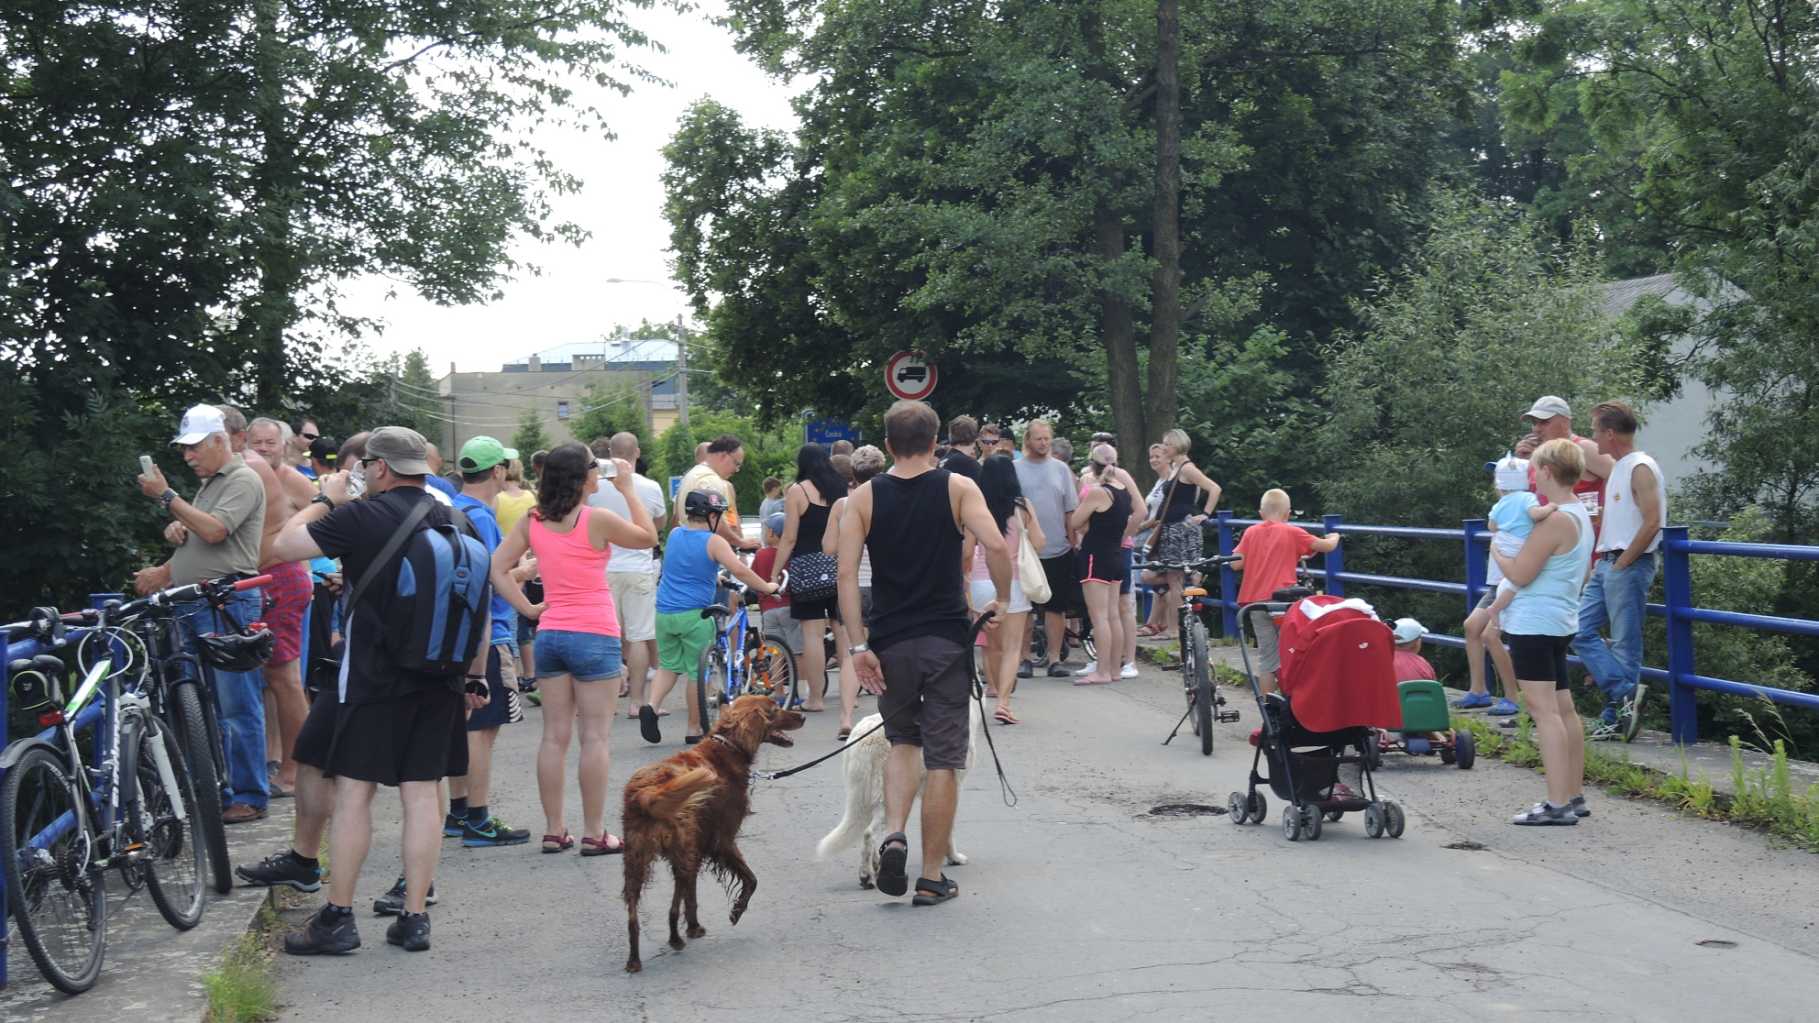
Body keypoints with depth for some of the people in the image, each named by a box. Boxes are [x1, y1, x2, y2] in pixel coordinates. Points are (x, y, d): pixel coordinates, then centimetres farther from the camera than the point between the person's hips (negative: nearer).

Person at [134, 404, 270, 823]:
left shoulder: (243, 480, -7)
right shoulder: (208, 484, 22)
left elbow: (214, 531, -20)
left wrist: (167, 497, -14)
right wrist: (176, 529, 11)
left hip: (229, 604, -10)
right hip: (194, 607, 10)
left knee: (237, 704, -7)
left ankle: (250, 796, -3)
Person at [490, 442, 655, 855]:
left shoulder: (532, 522, 4)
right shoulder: (597, 519, -12)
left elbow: (497, 568, 2)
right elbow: (648, 537, 2)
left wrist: (527, 608, 4)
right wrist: (628, 489, 8)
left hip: (549, 634, 5)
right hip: (594, 635, -5)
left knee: (554, 736, 9)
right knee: (595, 736, 0)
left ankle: (554, 831, 14)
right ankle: (594, 833, 3)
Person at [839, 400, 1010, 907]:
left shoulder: (863, 498, 3)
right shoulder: (958, 488, -1)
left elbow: (847, 574, -6)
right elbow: (995, 546, -16)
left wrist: (858, 645, -6)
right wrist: (1002, 600, -1)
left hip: (890, 643, 2)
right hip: (945, 641, -2)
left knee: (902, 741, 22)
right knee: (943, 759, 6)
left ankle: (894, 832, -1)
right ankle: (932, 877, 9)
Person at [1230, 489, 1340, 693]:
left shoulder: (1251, 533, 6)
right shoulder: (1292, 533, -1)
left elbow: (1236, 564, 0)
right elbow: (1327, 546, 3)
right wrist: (1334, 537, 25)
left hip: (1255, 601, 3)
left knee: (1267, 657, 9)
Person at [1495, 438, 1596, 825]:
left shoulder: (1555, 520, -18)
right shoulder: (1581, 515, 14)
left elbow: (1520, 574, -18)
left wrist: (1496, 552, -1)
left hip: (1533, 623, -10)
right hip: (1561, 622, 10)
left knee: (1543, 710, -11)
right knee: (1563, 708, 14)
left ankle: (1558, 804, -13)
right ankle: (1574, 796, 20)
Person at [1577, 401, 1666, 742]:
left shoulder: (1641, 468, -13)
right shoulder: (1617, 468, 17)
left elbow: (1651, 523, -21)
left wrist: (1621, 563, -16)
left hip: (1629, 567, -10)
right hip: (1607, 565, 10)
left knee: (1624, 644, -5)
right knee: (1580, 631, 4)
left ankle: (1616, 717, -1)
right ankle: (1626, 696, 5)